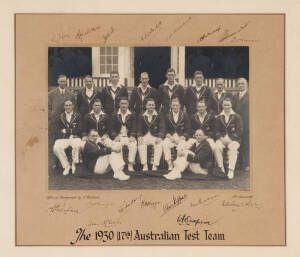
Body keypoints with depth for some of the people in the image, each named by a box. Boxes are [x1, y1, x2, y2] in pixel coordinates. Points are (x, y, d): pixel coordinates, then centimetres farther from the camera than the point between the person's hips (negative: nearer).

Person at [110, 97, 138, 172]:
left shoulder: (132, 115, 13)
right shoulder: (114, 115, 13)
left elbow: (134, 127, 4)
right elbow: (111, 128, 7)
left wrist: (132, 136, -14)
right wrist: (115, 136, -12)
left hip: (129, 137, 0)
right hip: (119, 137, 0)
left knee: (134, 145, -32)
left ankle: (130, 165, -29)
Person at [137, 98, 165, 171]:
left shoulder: (158, 116, 9)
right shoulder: (141, 116, 13)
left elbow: (161, 129, 1)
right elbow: (139, 129, 7)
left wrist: (159, 137, -18)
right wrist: (139, 137, -14)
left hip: (155, 136, -1)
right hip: (144, 136, 1)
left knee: (159, 144, -33)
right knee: (140, 144, -32)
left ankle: (155, 166, -32)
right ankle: (144, 165, -32)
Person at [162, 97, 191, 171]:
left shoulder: (184, 116, 5)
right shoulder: (167, 117, 11)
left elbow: (188, 130, 2)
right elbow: (166, 130, 14)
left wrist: (181, 138, -14)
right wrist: (169, 136, -8)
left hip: (181, 137, -2)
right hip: (171, 137, 2)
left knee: (181, 147, -35)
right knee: (165, 144, -31)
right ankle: (170, 164, -25)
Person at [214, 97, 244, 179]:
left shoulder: (236, 116, 7)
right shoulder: (219, 117, 16)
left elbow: (240, 131, -1)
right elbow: (217, 130, 13)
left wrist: (230, 138, -12)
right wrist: (221, 138, -8)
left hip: (234, 138, -2)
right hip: (222, 138, 2)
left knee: (233, 148, -34)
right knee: (217, 147, -30)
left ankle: (231, 170, -39)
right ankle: (221, 168, -26)